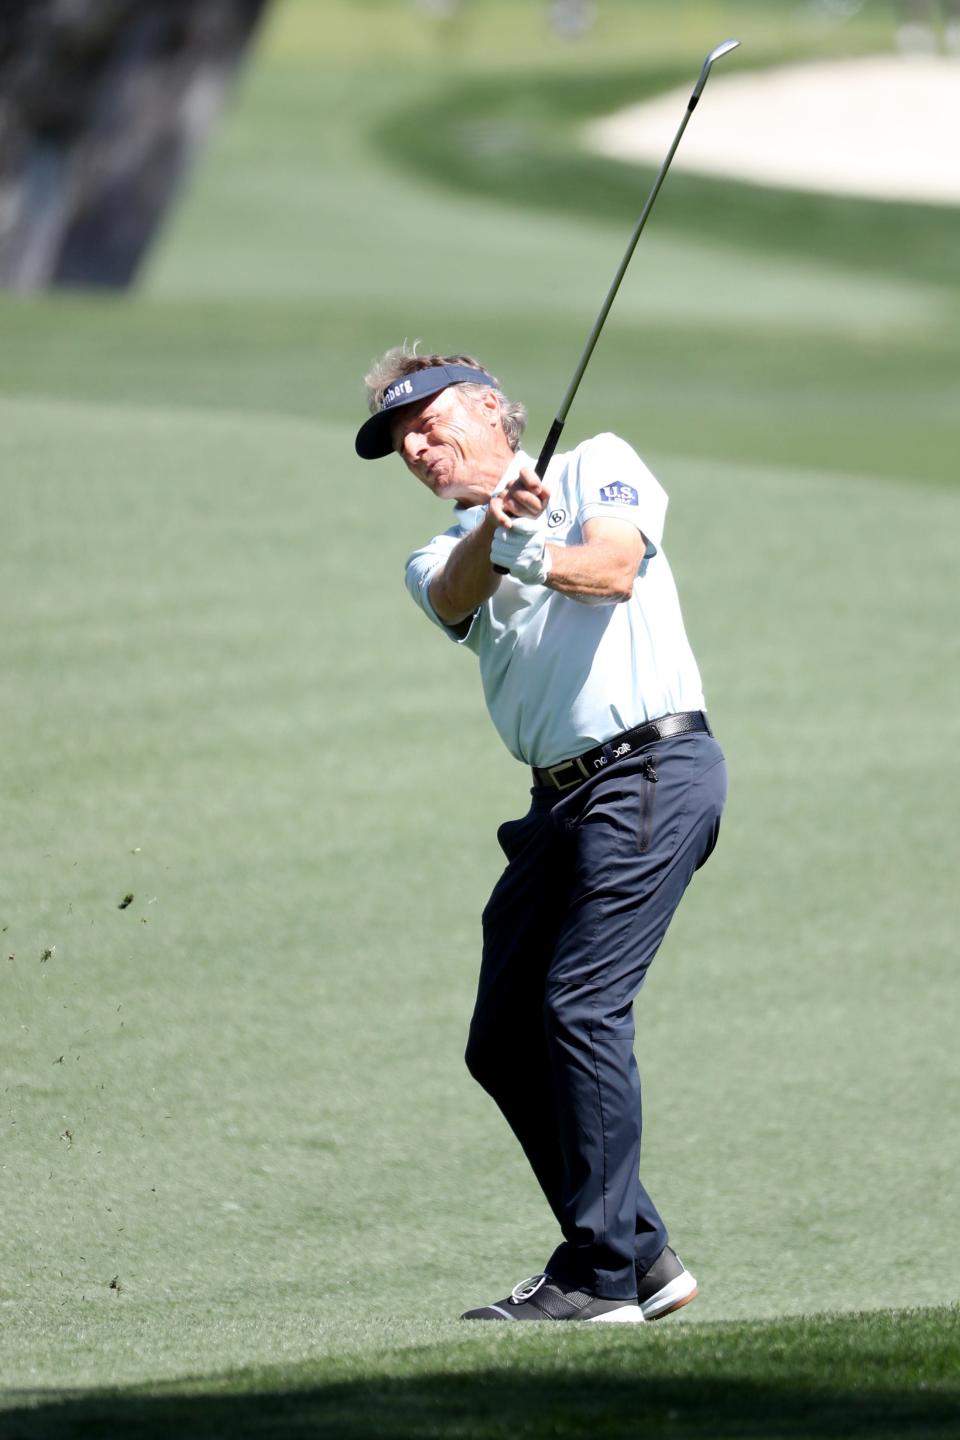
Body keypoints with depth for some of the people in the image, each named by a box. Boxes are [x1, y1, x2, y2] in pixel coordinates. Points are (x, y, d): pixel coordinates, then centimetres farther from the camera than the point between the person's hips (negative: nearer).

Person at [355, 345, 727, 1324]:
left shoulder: (599, 465, 8)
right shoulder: (439, 560, 19)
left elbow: (615, 568, -12)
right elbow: (458, 594, -6)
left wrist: (542, 562, -34)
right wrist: (497, 529, -28)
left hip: (651, 768, -7)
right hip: (560, 801, 7)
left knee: (581, 1005, -17)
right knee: (503, 1042, 4)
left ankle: (603, 1274, -15)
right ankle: (641, 1256, 13)